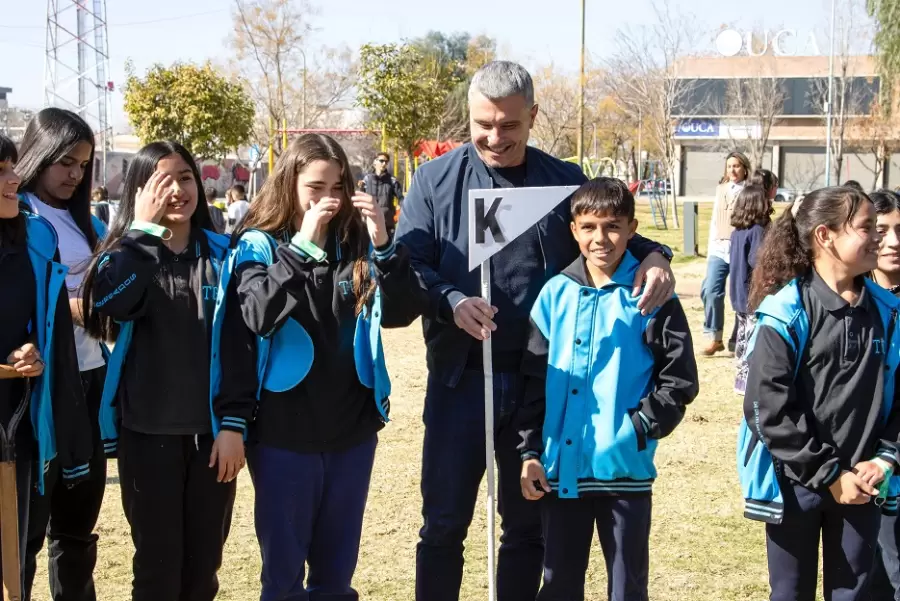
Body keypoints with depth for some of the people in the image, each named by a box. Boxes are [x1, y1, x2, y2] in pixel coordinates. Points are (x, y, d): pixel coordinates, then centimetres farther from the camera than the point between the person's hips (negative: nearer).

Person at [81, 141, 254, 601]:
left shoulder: (221, 255, 3)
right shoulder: (124, 253, 0)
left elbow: (239, 342, 1)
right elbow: (114, 302, -24)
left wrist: (235, 423, -6)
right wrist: (144, 228, -18)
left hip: (211, 430, 1)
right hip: (147, 431, -1)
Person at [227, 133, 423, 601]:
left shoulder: (357, 241, 3)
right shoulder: (259, 244, -4)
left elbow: (400, 312, -5)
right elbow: (258, 315, -20)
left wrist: (384, 245, -18)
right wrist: (303, 245, -26)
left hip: (352, 425, 3)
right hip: (284, 430, -3)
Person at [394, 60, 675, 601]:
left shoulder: (565, 182, 4)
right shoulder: (436, 180, 1)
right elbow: (407, 263, -3)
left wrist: (652, 256, -12)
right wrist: (451, 301, -22)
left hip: (540, 380, 1)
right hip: (460, 378, -1)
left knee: (529, 525, 13)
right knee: (444, 523, 7)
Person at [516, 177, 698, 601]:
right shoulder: (555, 294, 3)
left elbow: (679, 381, -3)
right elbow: (535, 380, 5)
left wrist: (637, 429, -13)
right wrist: (530, 451, 1)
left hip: (625, 468, -2)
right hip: (561, 467, 3)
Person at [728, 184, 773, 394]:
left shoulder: (737, 232, 8)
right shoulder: (758, 231, -16)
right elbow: (757, 261, -21)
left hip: (739, 293, 8)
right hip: (754, 294, -8)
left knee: (744, 334, 15)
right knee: (753, 337, -3)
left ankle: (743, 375, 22)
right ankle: (746, 379, -3)